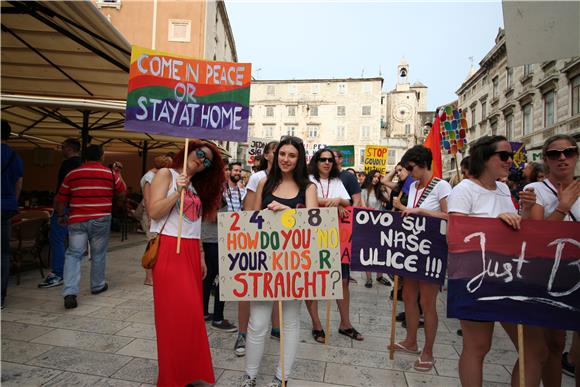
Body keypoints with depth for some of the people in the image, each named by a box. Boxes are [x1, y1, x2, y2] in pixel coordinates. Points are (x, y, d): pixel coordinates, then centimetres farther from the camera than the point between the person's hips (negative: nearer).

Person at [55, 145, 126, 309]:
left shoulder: (72, 174, 3)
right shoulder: (110, 174, 0)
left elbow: (61, 199, 8)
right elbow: (122, 189, 18)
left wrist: (61, 215, 24)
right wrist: (118, 173, 32)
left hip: (77, 220, 1)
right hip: (101, 220, 0)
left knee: (73, 254, 4)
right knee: (98, 254, 13)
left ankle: (70, 293, -8)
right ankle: (97, 286, 28)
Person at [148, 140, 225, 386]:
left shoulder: (198, 186, 19)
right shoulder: (166, 174, 1)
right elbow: (153, 211, -10)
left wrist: (201, 257, 13)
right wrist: (178, 191, -18)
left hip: (191, 252, 6)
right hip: (168, 249, -6)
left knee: (192, 313, 7)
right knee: (174, 313, -5)